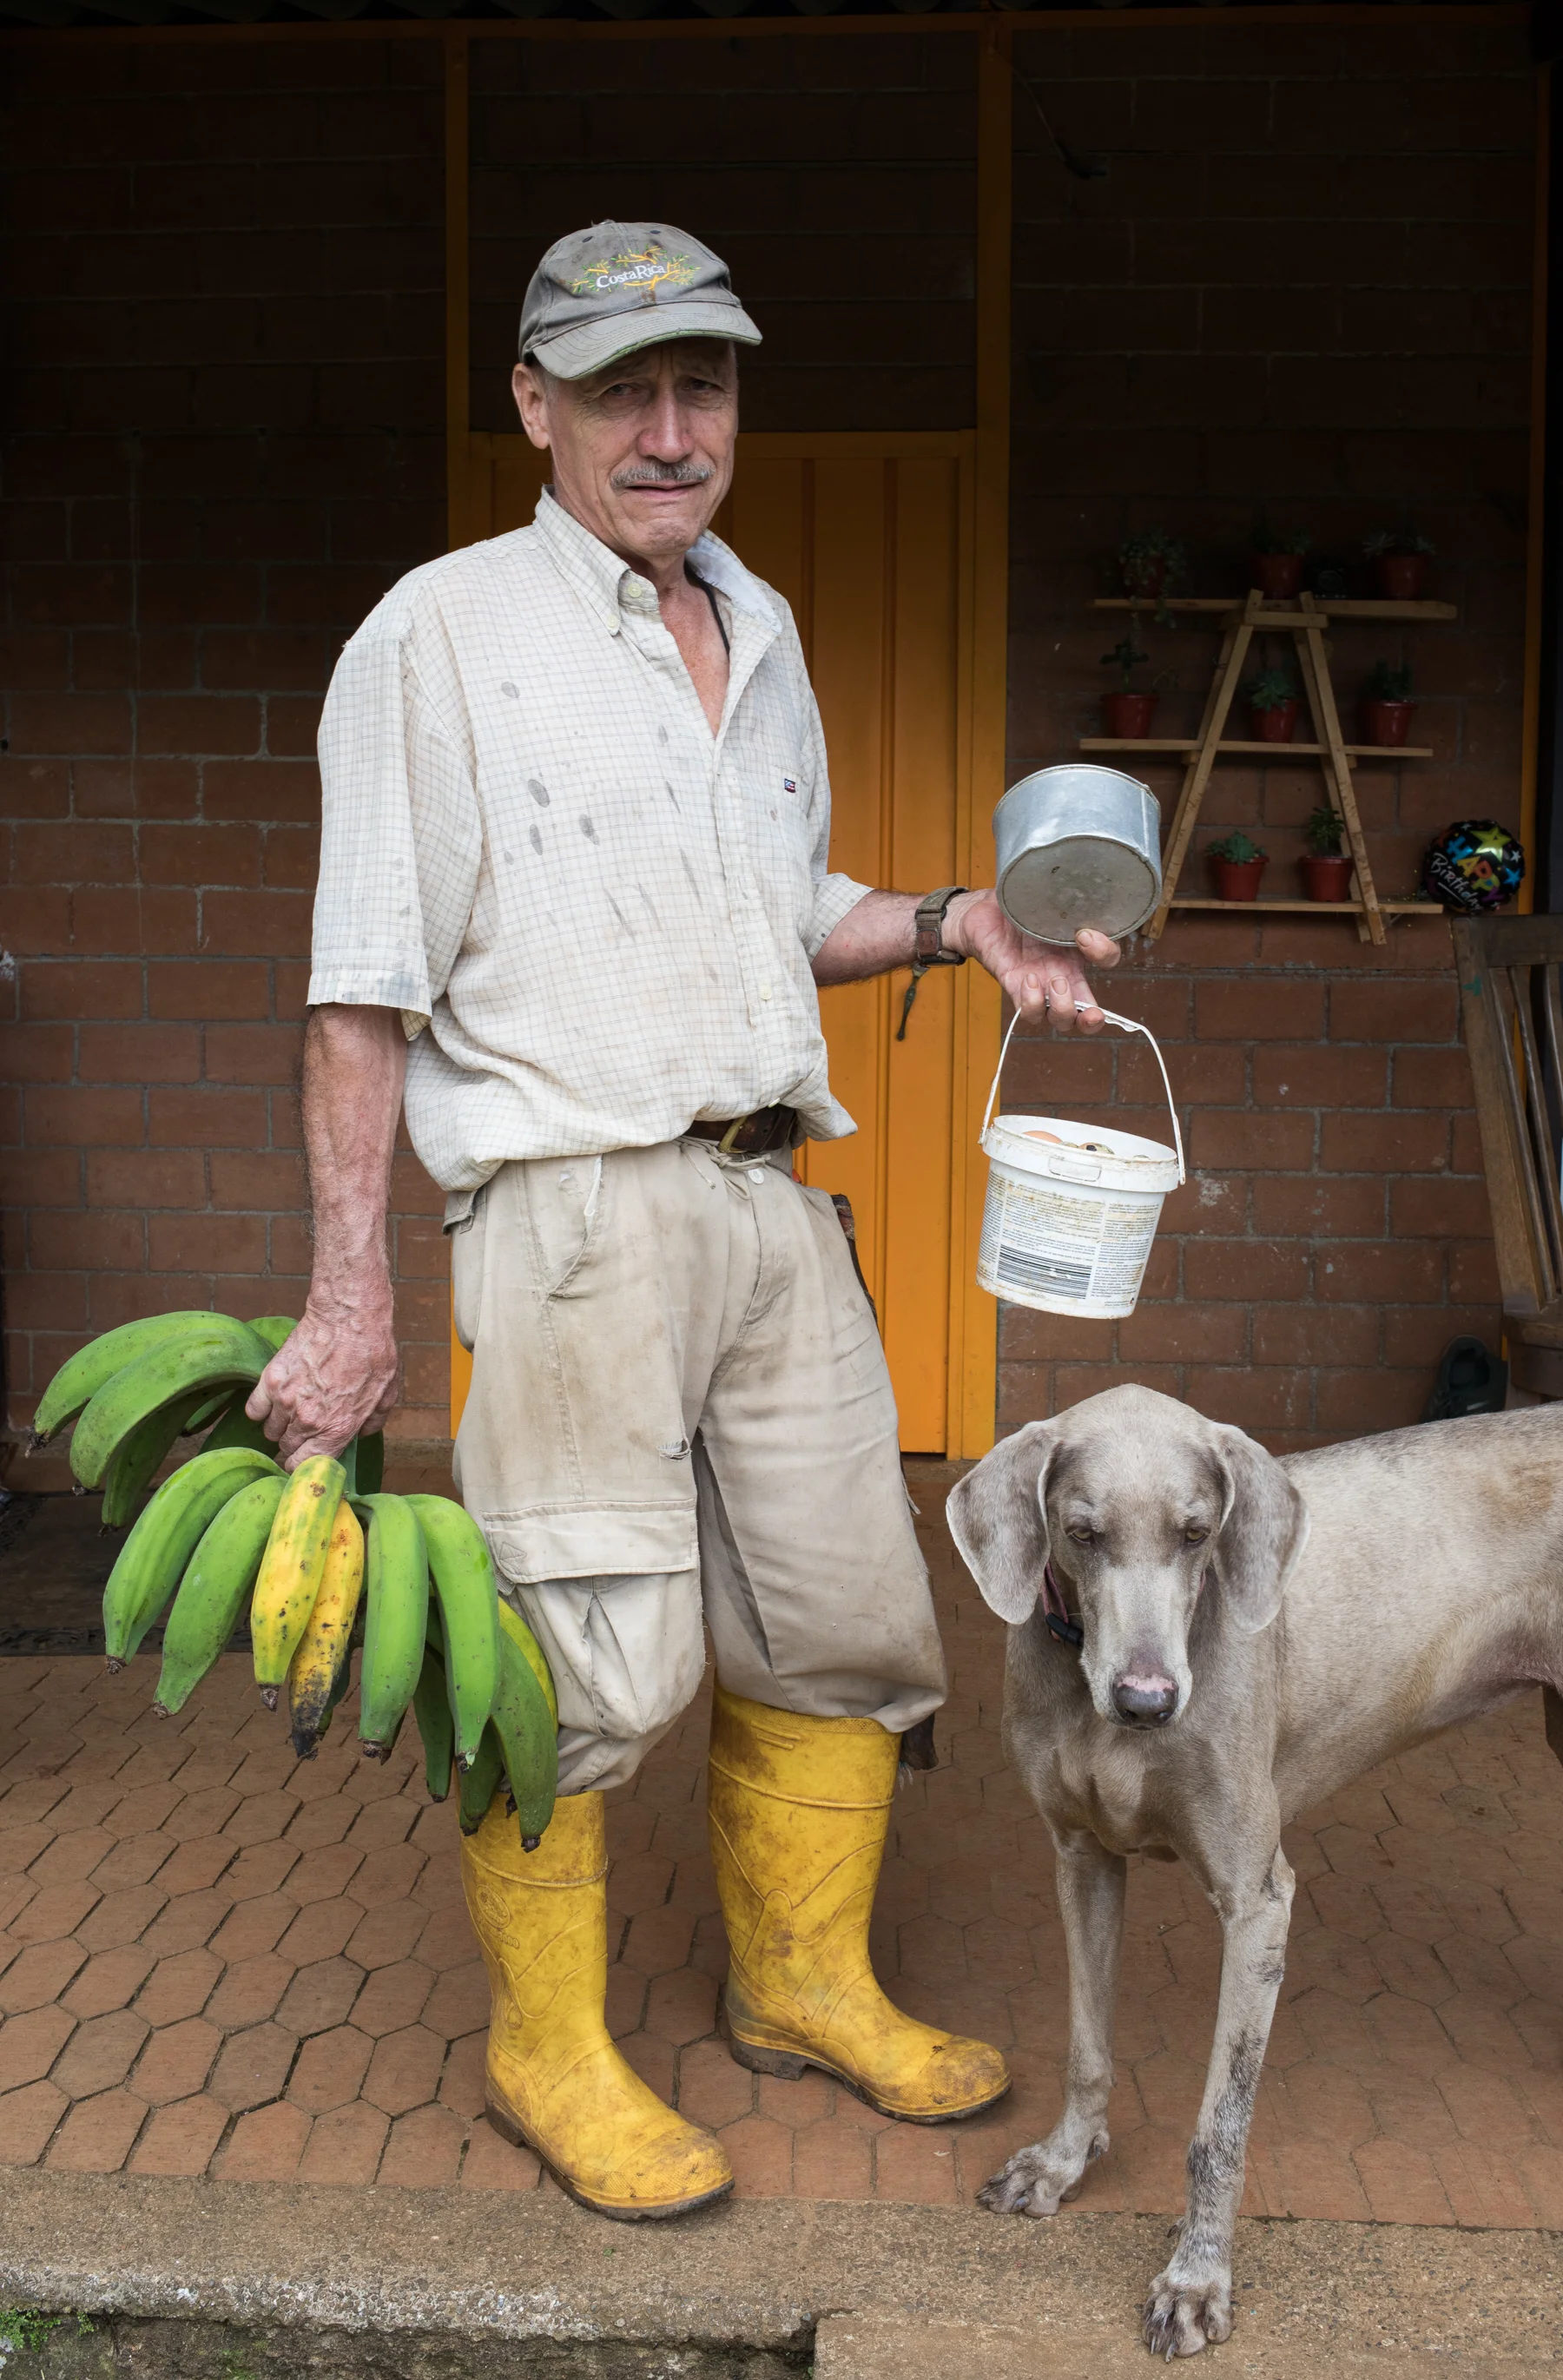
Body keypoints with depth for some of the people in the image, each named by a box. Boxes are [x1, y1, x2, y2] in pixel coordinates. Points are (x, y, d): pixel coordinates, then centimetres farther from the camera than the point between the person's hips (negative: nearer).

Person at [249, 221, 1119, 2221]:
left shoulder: (761, 629, 17)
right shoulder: (439, 634, -3)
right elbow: (364, 986, -7)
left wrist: (959, 924, 9)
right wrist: (349, 1291, -11)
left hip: (772, 1198, 7)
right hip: (578, 1208, -7)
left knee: (846, 1621, 12)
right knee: (591, 1661, -4)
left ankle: (804, 1984, 33)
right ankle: (549, 2055, 20)